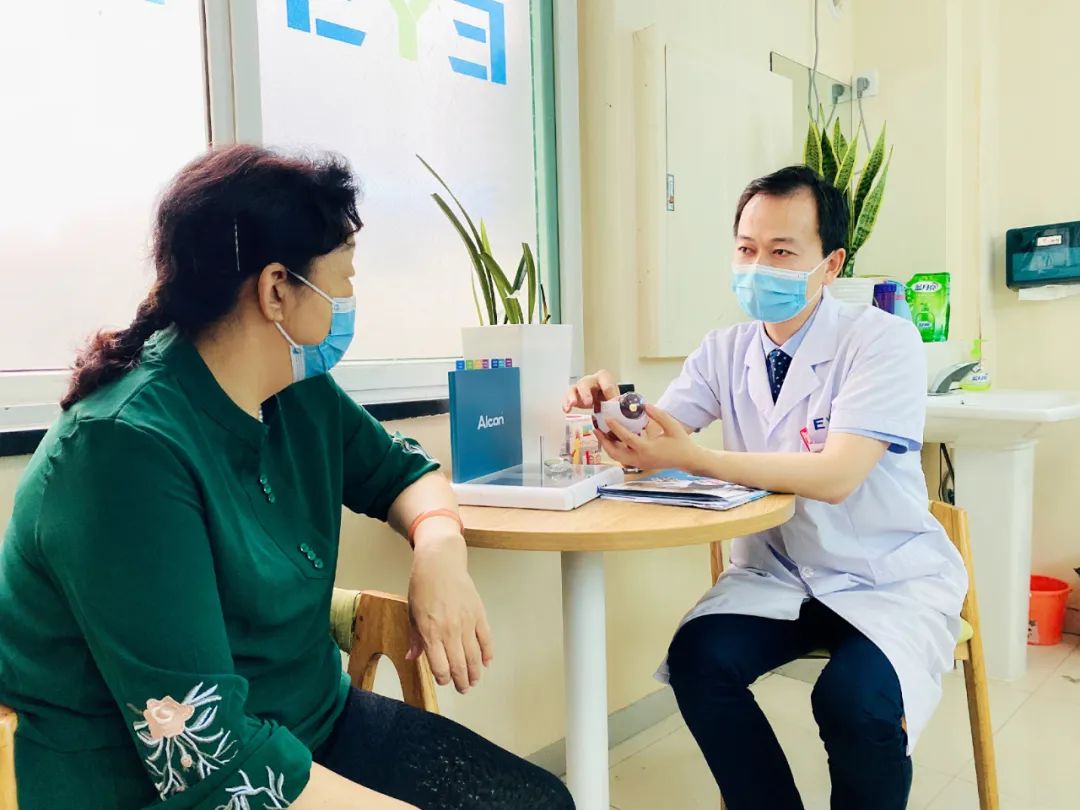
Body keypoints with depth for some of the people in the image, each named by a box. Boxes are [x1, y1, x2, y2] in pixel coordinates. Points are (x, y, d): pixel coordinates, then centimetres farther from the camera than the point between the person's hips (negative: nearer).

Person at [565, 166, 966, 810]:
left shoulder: (884, 341, -16)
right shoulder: (726, 350, 1)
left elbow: (836, 477, -27)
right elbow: (661, 435, -4)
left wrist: (692, 458, -36)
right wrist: (612, 405, -27)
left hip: (888, 580, -3)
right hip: (777, 571, 4)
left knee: (856, 701, -29)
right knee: (697, 661, -20)